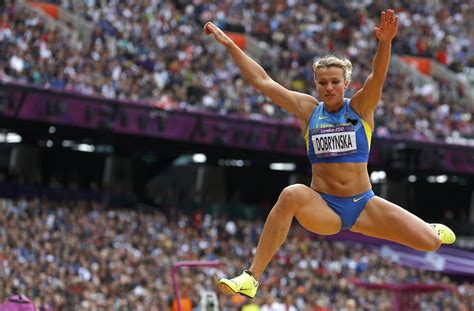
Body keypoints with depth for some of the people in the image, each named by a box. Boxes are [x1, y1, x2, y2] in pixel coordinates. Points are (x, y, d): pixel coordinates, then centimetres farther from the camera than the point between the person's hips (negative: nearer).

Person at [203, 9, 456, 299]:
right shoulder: (308, 109, 4)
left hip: (363, 206, 1)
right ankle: (251, 279, -36)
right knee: (291, 195, -36)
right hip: (323, 208, -1)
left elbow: (378, 75, -19)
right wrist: (230, 45, -2)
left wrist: (385, 42, -39)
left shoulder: (361, 107, 1)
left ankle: (432, 229, 33)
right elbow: (262, 81, 3)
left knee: (430, 243, -11)